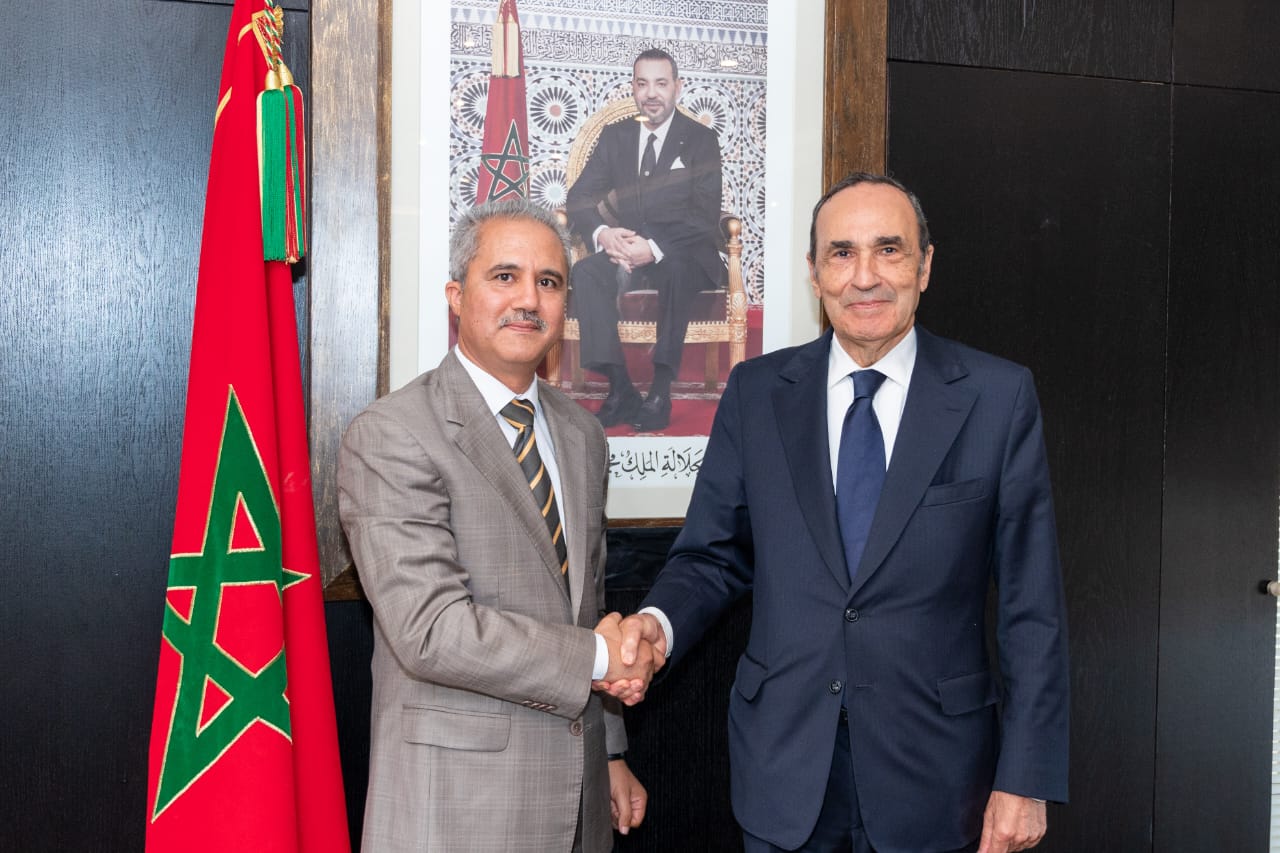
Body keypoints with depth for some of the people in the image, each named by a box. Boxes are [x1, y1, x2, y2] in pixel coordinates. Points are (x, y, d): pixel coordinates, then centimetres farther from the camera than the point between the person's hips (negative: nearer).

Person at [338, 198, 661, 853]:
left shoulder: (582, 433, 9)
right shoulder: (389, 436, -15)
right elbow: (430, 630, -23)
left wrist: (610, 752, 16)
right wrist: (596, 656, -14)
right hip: (457, 798, -6)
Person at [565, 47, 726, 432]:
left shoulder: (702, 140, 1)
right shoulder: (614, 136, 12)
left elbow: (704, 215, -10)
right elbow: (580, 197, 4)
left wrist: (654, 247, -28)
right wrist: (603, 233, -20)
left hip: (681, 254, -3)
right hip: (623, 247, 3)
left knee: (677, 270, -37)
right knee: (586, 272, -28)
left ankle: (660, 392, -31)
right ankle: (619, 389, -29)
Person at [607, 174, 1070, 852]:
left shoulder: (999, 397, -5)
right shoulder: (756, 392, 0)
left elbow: (1032, 607, -5)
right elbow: (714, 554, 5)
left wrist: (1025, 778, -7)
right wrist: (659, 621, -17)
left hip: (932, 774, -1)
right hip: (784, 769, 2)